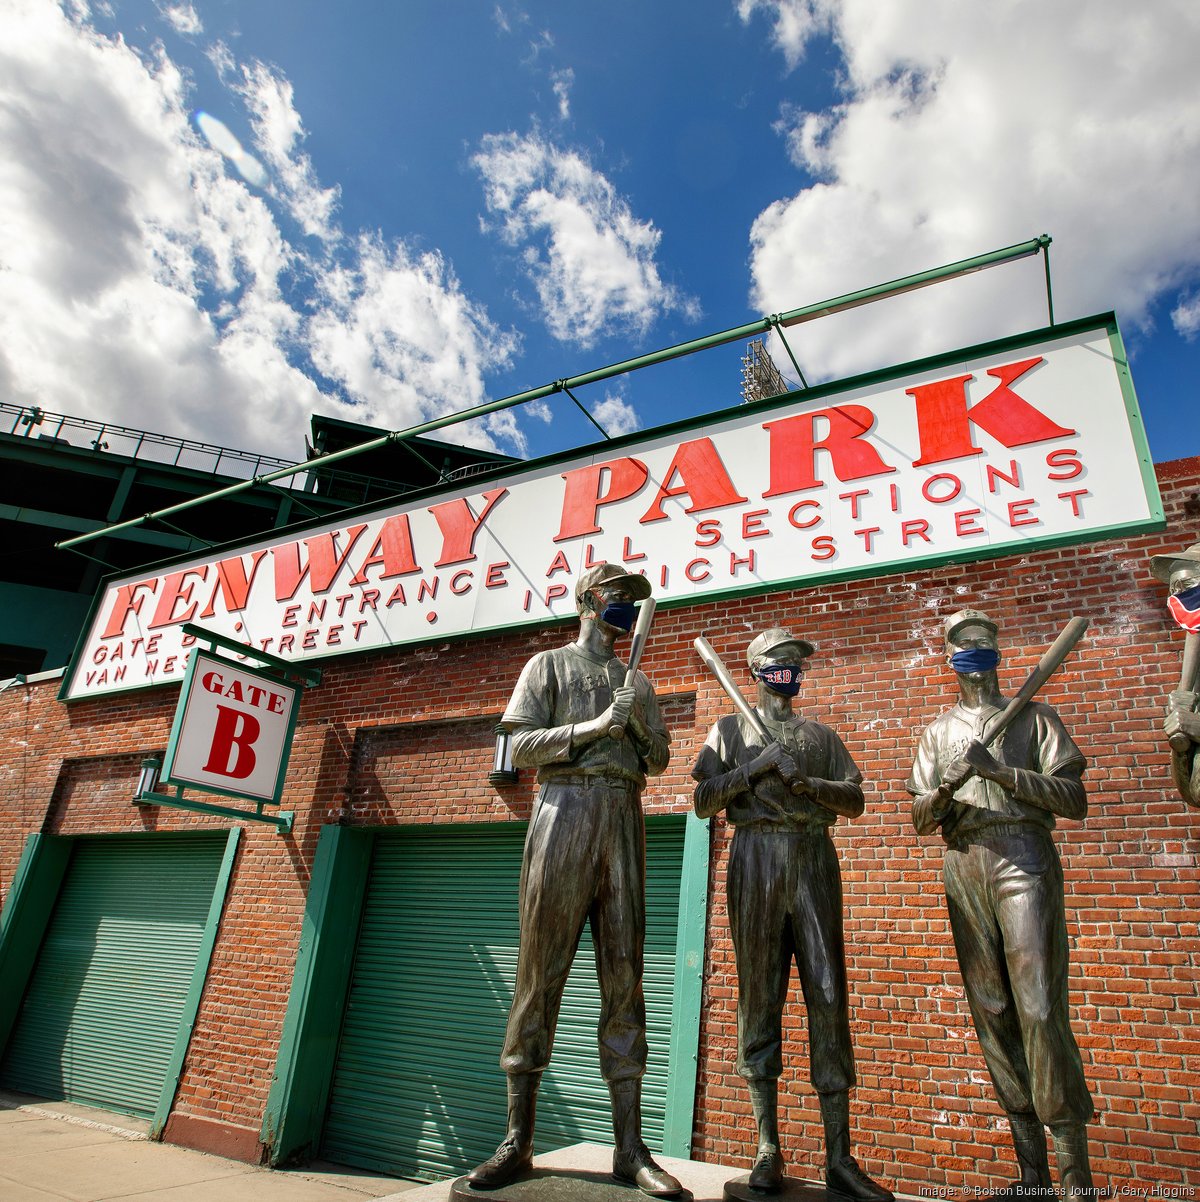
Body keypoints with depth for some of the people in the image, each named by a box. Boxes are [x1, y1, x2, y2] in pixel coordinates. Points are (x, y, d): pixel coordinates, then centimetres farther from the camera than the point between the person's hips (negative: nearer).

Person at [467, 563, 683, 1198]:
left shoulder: (635, 681, 23)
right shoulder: (548, 665, 11)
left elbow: (659, 759, 18)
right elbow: (522, 747, -1)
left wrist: (638, 719, -2)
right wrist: (598, 723, -10)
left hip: (624, 821, 4)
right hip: (565, 810, -3)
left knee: (624, 978, 1)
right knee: (541, 973, -2)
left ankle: (629, 1147, 6)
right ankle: (517, 1141, 8)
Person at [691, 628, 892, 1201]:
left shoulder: (821, 735, 21)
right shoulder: (731, 729, 15)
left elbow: (855, 799, 11)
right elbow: (703, 801, 4)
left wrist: (809, 782, -8)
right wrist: (755, 766, -8)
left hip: (815, 859, 2)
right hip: (756, 858, -2)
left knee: (828, 996, -3)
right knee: (759, 996, -1)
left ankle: (839, 1156, 2)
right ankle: (767, 1147, 8)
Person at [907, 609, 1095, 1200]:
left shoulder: (1032, 715, 13)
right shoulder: (938, 731, 21)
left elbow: (1075, 799, 1)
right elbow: (921, 819, 14)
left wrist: (1001, 770, -11)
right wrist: (948, 787, -8)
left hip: (1023, 857, -3)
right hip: (964, 865, 3)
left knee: (1039, 1006, -13)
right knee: (991, 1013, 2)